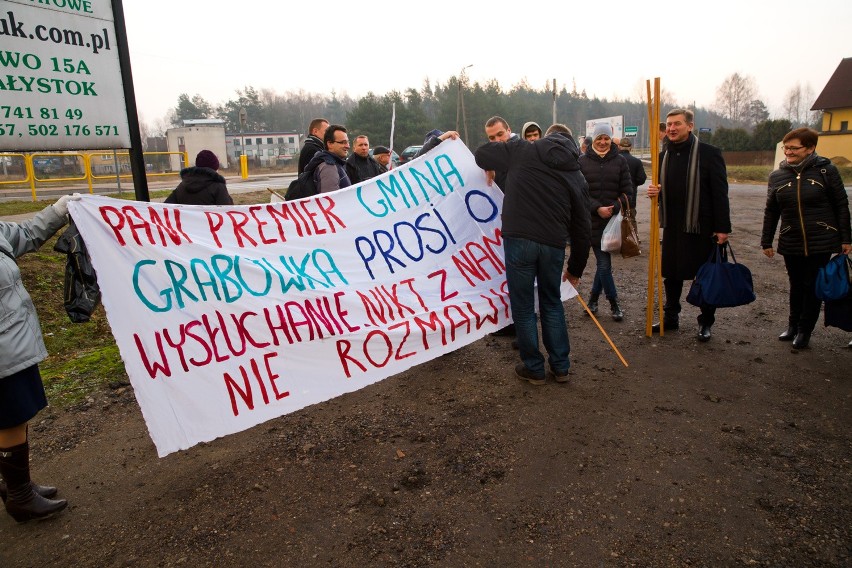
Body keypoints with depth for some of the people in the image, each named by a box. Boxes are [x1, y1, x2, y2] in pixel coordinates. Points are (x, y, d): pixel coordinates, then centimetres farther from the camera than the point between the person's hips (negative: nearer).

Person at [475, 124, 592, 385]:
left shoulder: (522, 150, 5)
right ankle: (560, 366, 28)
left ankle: (534, 368, 21)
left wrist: (493, 168, 33)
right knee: (552, 303, 21)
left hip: (519, 239, -3)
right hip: (553, 244, 4)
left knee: (523, 307, 10)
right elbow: (582, 228, 15)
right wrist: (576, 268, 25)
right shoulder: (577, 177, 15)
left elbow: (481, 155, 10)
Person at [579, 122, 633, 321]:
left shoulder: (620, 161, 5)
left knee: (603, 262, 7)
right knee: (604, 262, -1)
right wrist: (597, 208, -15)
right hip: (592, 220, -2)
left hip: (614, 219, 2)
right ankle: (614, 303, 14)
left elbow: (627, 191, 4)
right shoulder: (582, 161, 1)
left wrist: (614, 208, -12)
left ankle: (593, 299, 26)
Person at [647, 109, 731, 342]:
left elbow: (720, 193, -10)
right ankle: (670, 317, 26)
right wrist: (655, 191, -5)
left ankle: (706, 322, 19)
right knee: (671, 274, 12)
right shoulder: (665, 156, 10)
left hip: (701, 227, -5)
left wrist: (722, 228, -14)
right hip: (672, 226, 5)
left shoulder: (709, 153, -8)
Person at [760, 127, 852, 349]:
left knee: (813, 287, 6)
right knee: (796, 286, 13)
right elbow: (771, 212, 9)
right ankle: (793, 325, 28)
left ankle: (805, 330, 19)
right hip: (791, 244, 2)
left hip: (821, 242, -2)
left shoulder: (826, 170, -6)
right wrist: (766, 241, 10)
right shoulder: (777, 176, 2)